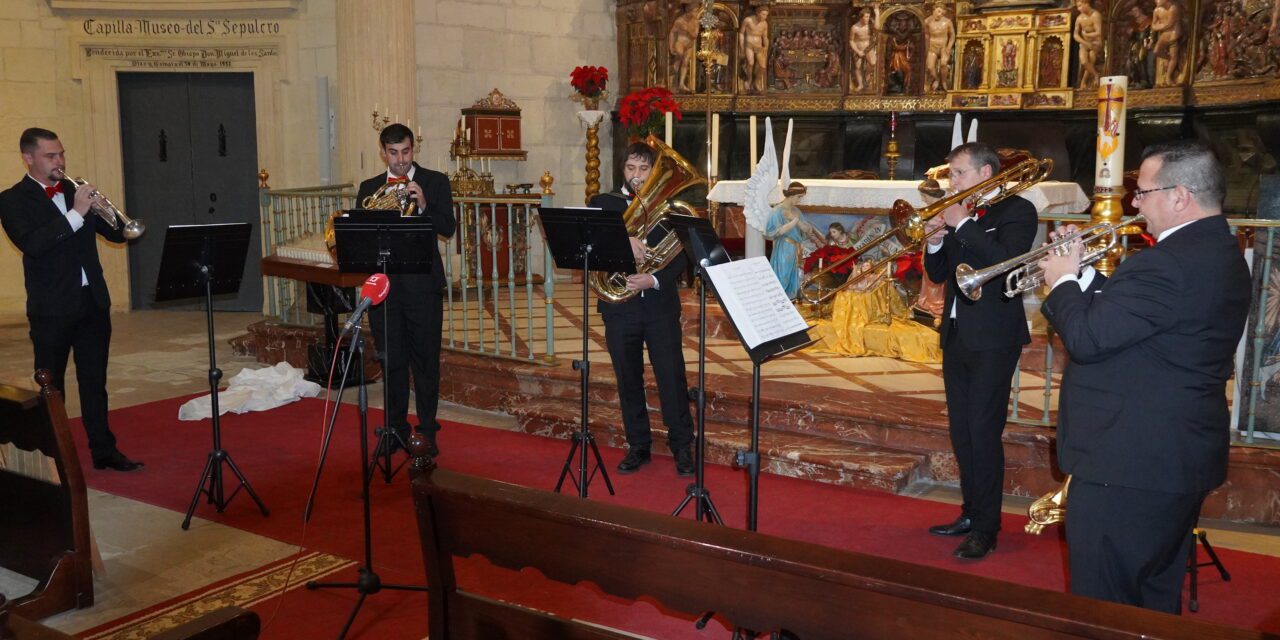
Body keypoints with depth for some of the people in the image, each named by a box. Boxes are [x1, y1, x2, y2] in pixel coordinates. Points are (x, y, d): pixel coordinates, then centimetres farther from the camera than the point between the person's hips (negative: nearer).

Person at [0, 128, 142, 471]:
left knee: (95, 381, 10)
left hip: (93, 300, 5)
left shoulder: (76, 190, 11)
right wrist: (76, 214, -25)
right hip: (51, 307, -5)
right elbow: (31, 243, -21)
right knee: (50, 387, 5)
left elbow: (115, 233, 10)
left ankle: (104, 450, 16)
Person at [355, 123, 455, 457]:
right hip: (384, 283, 3)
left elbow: (448, 228, -5)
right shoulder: (369, 188, 12)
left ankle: (427, 430, 11)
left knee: (425, 361, 2)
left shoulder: (435, 182, 4)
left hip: (423, 283, -2)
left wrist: (423, 205, -20)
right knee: (391, 361, 8)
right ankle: (395, 429, 19)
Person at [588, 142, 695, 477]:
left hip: (660, 305, -1)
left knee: (672, 379, 0)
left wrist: (655, 279, -18)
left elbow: (681, 256, -1)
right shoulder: (603, 203, 8)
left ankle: (682, 446, 12)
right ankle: (638, 446, 22)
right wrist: (623, 239, -26)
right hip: (619, 307, 1)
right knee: (628, 382, 9)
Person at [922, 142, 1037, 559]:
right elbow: (938, 274, 14)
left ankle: (986, 529, 0)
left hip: (992, 340, -7)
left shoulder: (1016, 211, -6)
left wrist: (963, 226, -20)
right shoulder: (957, 214, 13)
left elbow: (1006, 261, -23)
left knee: (984, 433, -7)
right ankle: (971, 514, 24)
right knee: (961, 432, 12)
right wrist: (935, 241, -4)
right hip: (956, 335, 8)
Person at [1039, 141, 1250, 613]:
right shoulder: (1219, 253, 9)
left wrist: (1062, 281, -8)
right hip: (1180, 461, 10)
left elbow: (1085, 338, -24)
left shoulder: (1167, 263, -24)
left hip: (1127, 464, -10)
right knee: (1156, 600, 22)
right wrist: (1083, 277, 5)